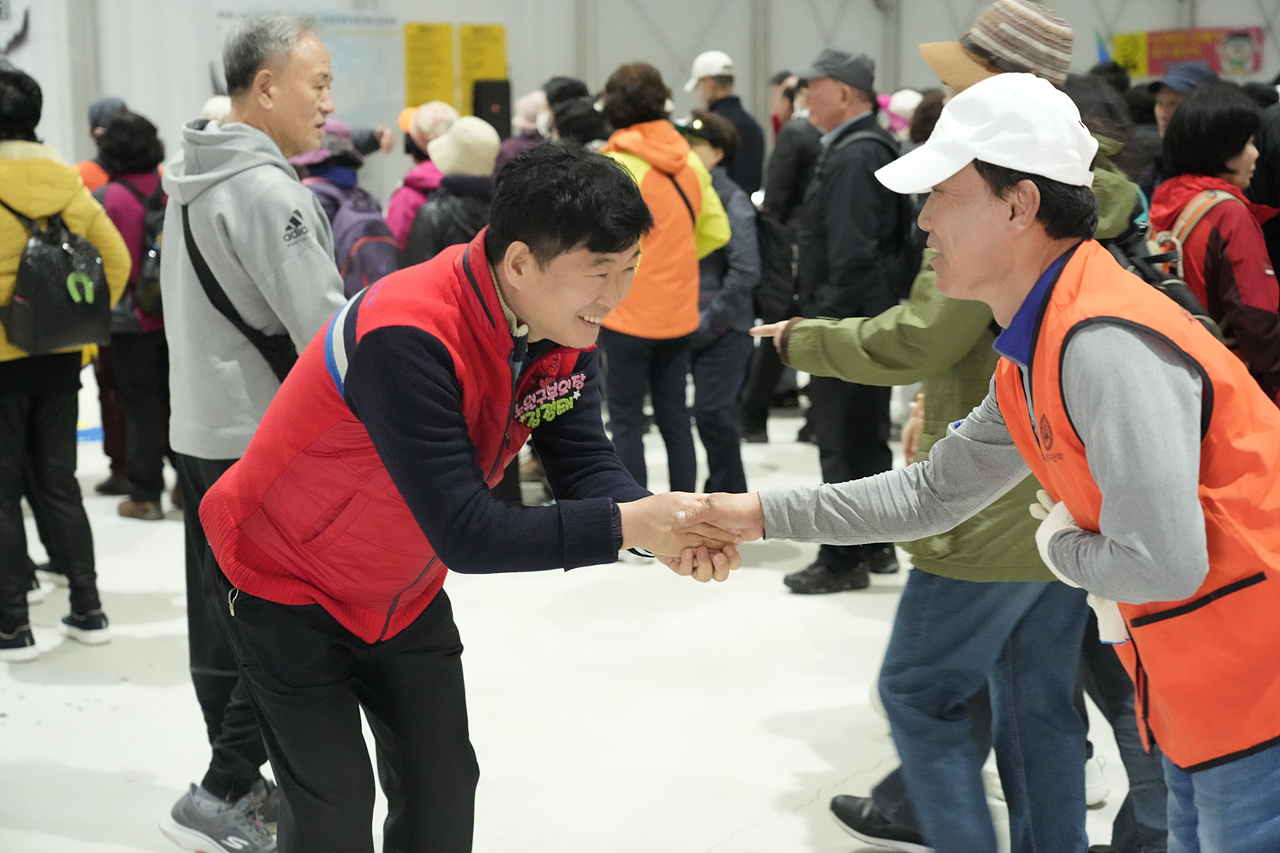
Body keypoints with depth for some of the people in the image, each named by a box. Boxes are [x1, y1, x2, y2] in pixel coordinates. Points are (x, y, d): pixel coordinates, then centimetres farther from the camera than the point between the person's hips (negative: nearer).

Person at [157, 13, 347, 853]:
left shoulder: (193, 177, 13)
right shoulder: (267, 187, -17)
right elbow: (324, 329, -20)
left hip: (201, 430, 10)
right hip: (267, 444, -9)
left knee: (223, 617, 14)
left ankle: (238, 781, 25)